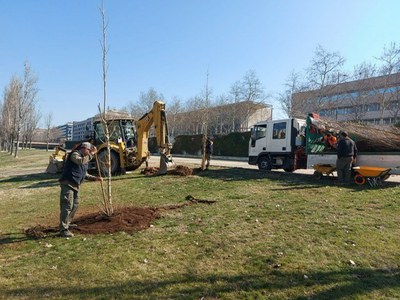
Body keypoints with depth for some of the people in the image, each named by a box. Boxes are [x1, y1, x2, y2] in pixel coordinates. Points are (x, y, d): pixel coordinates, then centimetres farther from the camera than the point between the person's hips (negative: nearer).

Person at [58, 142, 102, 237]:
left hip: (75, 185, 10)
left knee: (75, 205, 19)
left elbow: (85, 174, 25)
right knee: (67, 206, -12)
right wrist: (91, 154, -23)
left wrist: (95, 178, 13)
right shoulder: (75, 154, -7)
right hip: (67, 183, -10)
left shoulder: (85, 159, 20)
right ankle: (63, 229, -10)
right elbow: (81, 161, -31)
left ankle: (67, 223, 35)